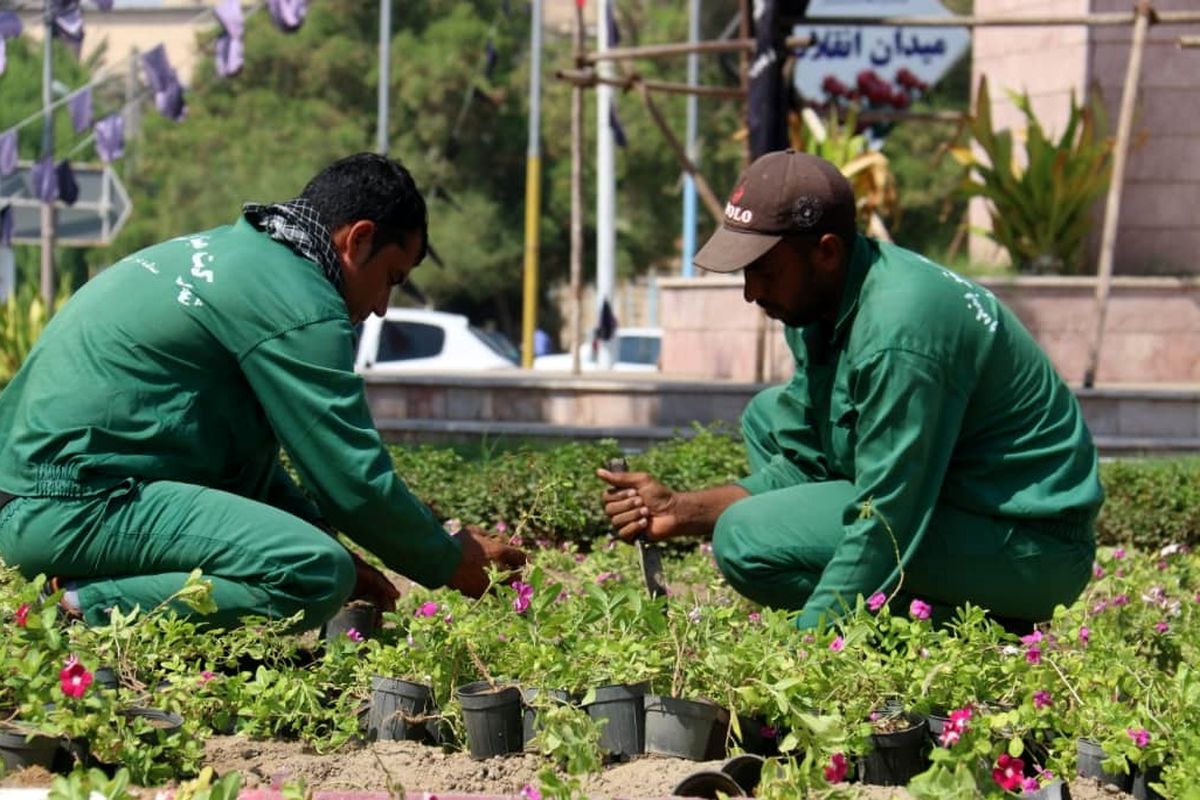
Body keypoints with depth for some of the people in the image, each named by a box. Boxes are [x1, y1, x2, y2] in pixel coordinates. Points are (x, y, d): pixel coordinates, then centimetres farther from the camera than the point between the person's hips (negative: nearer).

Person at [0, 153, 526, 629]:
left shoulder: (222, 251, 21)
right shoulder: (299, 305, -10)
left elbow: (242, 451, 29)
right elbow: (355, 480, -9)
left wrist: (326, 546, 24)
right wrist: (448, 563, 6)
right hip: (80, 506, -11)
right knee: (317, 574, -21)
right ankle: (95, 608, -17)